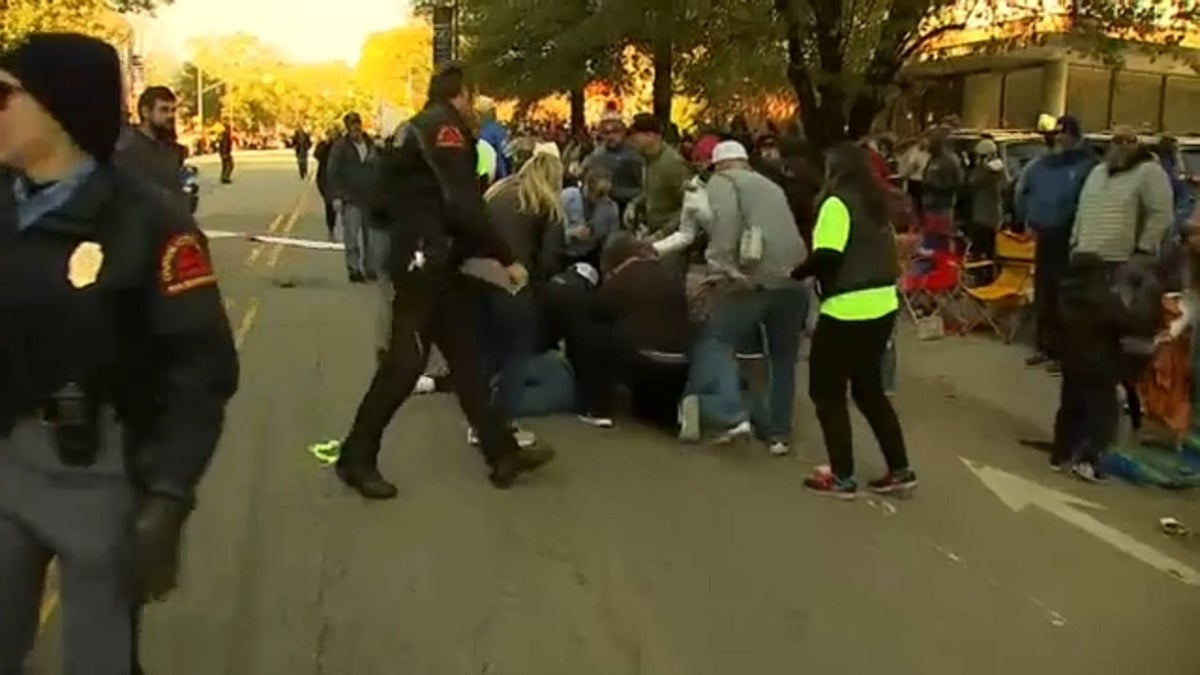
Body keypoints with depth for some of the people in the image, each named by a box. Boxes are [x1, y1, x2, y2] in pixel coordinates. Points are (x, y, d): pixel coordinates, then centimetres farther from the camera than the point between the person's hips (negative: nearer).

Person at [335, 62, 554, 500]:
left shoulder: (417, 128, 18)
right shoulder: (445, 127, -11)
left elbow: (390, 196, 19)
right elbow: (463, 207, -20)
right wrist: (506, 258, -15)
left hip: (431, 260, 10)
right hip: (425, 261, -10)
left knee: (465, 357, 8)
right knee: (406, 361, -5)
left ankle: (502, 454, 12)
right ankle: (356, 458, 7)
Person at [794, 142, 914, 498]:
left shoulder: (837, 203, -12)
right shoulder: (876, 202, 14)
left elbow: (827, 256, -21)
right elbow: (885, 252, 18)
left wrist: (797, 273, -5)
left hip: (847, 310, -8)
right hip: (881, 306, 9)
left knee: (828, 393, 5)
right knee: (869, 390, 19)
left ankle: (842, 477, 10)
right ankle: (900, 469, 21)